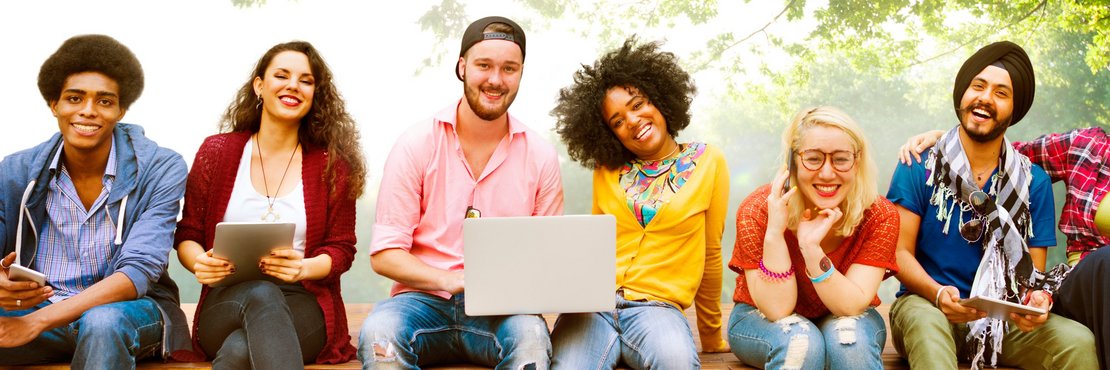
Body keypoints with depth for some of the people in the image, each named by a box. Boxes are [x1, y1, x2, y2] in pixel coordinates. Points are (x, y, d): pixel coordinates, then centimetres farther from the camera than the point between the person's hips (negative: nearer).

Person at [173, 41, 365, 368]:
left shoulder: (332, 166, 7)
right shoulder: (216, 152, 9)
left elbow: (341, 248, 6)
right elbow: (187, 235, 12)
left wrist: (304, 268, -17)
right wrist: (199, 263, -13)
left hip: (302, 306, -1)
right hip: (226, 304, 1)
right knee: (260, 295, -39)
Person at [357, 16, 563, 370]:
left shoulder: (540, 156, 5)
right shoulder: (416, 145, 0)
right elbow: (383, 254, -3)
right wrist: (450, 280, -20)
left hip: (501, 310, 1)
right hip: (423, 299, 0)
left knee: (531, 336, -34)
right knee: (378, 333, -33)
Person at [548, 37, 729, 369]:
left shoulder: (709, 162, 6)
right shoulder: (606, 170, 13)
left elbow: (710, 253, 11)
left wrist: (711, 336, 18)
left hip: (657, 306, -1)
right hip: (593, 304, 1)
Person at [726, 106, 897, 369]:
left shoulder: (880, 216, -17)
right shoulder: (757, 211, -21)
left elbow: (851, 306, -23)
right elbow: (777, 310, -23)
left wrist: (811, 247, -38)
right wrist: (774, 232, -35)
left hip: (846, 321, 1)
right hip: (762, 320, -1)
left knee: (849, 338, -32)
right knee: (800, 342, -33)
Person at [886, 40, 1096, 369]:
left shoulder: (1034, 182, 5)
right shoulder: (919, 167, -2)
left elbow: (1034, 271, 6)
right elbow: (901, 252, -5)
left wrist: (1038, 301, -19)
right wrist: (938, 293, -25)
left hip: (1004, 319, 3)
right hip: (926, 305, -2)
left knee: (1078, 341, -26)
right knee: (926, 324, -39)